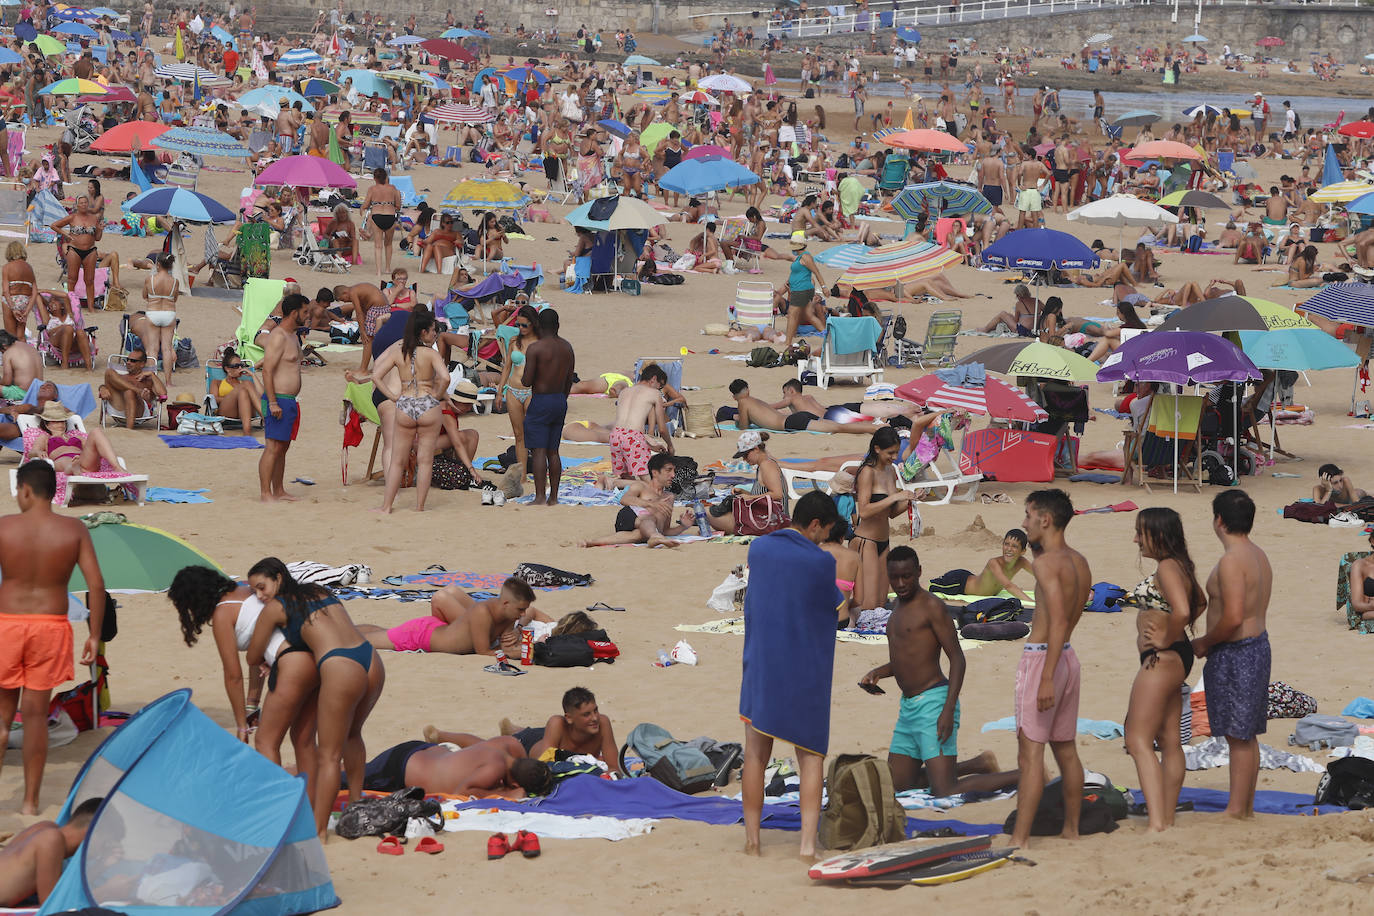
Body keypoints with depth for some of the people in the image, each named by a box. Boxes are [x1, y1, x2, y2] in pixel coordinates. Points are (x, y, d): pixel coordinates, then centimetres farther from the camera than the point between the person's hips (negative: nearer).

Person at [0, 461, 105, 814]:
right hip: (51, 626, 1)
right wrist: (95, 636, 2)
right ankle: (30, 800, 9)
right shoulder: (74, 530, -1)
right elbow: (96, 585, -5)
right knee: (36, 714, 7)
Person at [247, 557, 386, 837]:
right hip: (372, 662, 7)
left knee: (328, 755, -1)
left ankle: (318, 830, -2)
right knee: (351, 735, 30)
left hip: (339, 668, -7)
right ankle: (355, 804, 41)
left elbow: (253, 658, 13)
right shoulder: (319, 591, 24)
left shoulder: (275, 608, 6)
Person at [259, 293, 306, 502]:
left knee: (283, 447, 14)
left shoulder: (292, 336, 16)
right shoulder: (278, 337, -15)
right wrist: (273, 402, -24)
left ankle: (279, 491, 20)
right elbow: (267, 371, -20)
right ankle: (266, 494, -10)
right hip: (278, 400, -10)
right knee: (273, 448, -10)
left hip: (289, 401, 10)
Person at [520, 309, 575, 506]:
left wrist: (523, 378, 8)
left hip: (541, 401, -6)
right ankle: (553, 497, 13)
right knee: (553, 451, 12)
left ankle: (540, 497, -10)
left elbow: (526, 382, -15)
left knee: (538, 451, -5)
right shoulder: (567, 348, 6)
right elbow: (569, 380, 12)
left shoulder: (535, 348, -14)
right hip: (560, 401, 6)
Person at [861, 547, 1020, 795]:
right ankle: (979, 766, 24)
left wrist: (949, 710, -25)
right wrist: (876, 673, 8)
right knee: (897, 786, 14)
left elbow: (957, 658, -16)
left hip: (933, 703, -9)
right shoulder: (900, 605, 16)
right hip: (909, 708, 9)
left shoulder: (932, 606, -11)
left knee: (946, 793, -16)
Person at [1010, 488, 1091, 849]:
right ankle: (1071, 829, 22)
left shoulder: (1046, 563, -16)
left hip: (1042, 658, -9)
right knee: (1065, 748, 16)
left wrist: (1046, 678, -26)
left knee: (1030, 753, -9)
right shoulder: (1079, 562, 10)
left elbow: (1058, 622, -24)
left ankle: (1019, 839, -10)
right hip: (1069, 657, 9)